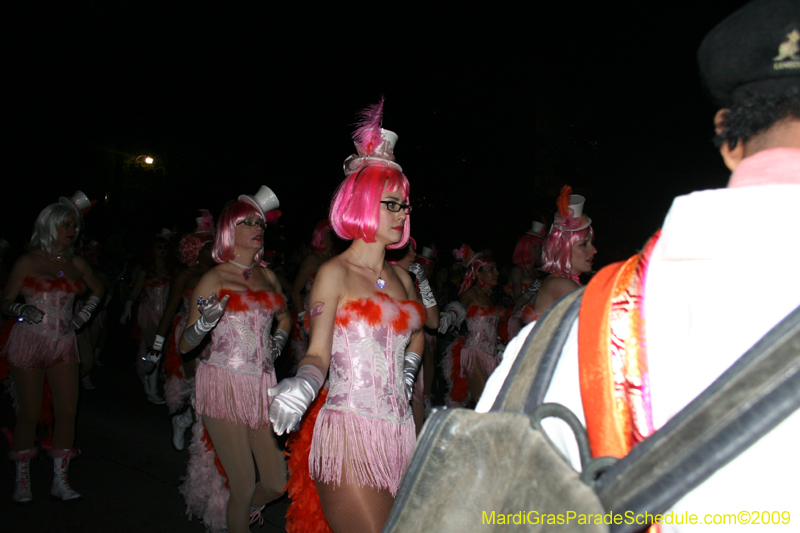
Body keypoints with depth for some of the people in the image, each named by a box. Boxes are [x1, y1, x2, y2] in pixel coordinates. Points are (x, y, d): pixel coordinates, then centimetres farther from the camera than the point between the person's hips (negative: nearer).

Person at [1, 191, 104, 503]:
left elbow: (97, 289, 26)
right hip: (29, 343, -3)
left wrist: (84, 314, 11)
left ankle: (60, 480, 10)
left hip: (63, 345, 3)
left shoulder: (76, 263, 10)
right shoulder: (28, 262, 0)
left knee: (68, 411, -1)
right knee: (29, 413, 1)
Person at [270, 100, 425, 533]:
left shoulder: (401, 277, 13)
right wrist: (302, 385, -30)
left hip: (398, 430, 7)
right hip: (350, 432, -6)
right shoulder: (335, 273, -5)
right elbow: (319, 352, -11)